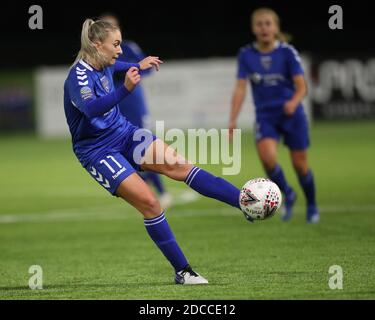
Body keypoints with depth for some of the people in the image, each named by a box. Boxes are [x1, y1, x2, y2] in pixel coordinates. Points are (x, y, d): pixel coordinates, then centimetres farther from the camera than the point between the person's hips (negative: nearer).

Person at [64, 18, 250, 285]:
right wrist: (126, 89, -56)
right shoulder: (79, 75, -23)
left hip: (125, 134, 7)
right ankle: (182, 271, -9)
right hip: (97, 151, -7)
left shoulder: (103, 65, 3)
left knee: (179, 166, -13)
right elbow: (91, 108, -44)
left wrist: (138, 66, 42)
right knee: (149, 203, -18)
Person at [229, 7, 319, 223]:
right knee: (267, 156, -24)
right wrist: (233, 120, -13)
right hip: (265, 115, 1)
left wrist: (293, 102, -33)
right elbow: (241, 88, -4)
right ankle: (287, 195, 4)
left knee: (300, 164, 3)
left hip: (291, 115, -1)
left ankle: (312, 206, 29)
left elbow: (302, 87, -11)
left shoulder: (287, 52, -8)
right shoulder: (246, 54, -2)